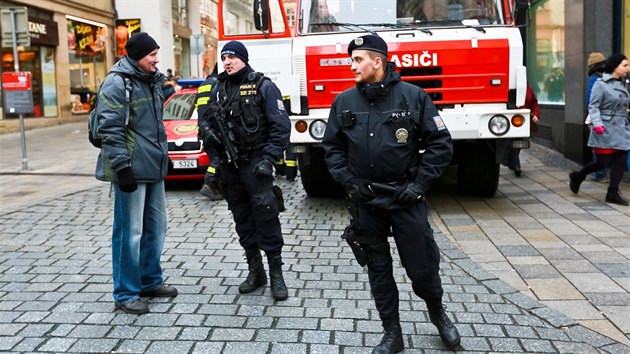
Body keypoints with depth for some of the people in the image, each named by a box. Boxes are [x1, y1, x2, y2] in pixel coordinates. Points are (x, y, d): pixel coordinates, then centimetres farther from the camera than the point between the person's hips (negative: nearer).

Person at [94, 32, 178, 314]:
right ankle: (125, 294, 6)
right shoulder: (117, 83, -12)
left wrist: (162, 156, 22)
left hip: (154, 169, 9)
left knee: (156, 227, 15)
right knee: (130, 232, -4)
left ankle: (150, 280, 30)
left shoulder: (151, 81, 16)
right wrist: (121, 167, -21)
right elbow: (110, 129, -18)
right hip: (133, 171, -9)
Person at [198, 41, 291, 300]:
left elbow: (281, 126, -10)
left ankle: (276, 274, 3)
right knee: (242, 219, 12)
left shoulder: (263, 87, -6)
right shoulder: (219, 89, 11)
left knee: (266, 216, -7)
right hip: (229, 166, 6)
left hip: (255, 163, -6)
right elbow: (205, 117, 20)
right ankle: (255, 271, 24)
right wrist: (206, 130, -4)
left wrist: (268, 159, -18)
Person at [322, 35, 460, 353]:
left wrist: (419, 184, -8)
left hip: (405, 197, -2)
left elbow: (440, 144, -2)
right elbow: (332, 147, 12)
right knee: (378, 269, 10)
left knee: (422, 265, 3)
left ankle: (437, 311, 35)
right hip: (365, 201, 3)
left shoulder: (413, 96, -4)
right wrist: (348, 181, 0)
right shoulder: (344, 102, 4)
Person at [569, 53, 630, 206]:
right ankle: (577, 176, 22)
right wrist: (597, 123, -24)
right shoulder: (601, 84, -8)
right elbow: (593, 106, -12)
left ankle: (613, 193, 8)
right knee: (603, 162, -3)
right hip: (605, 130, -7)